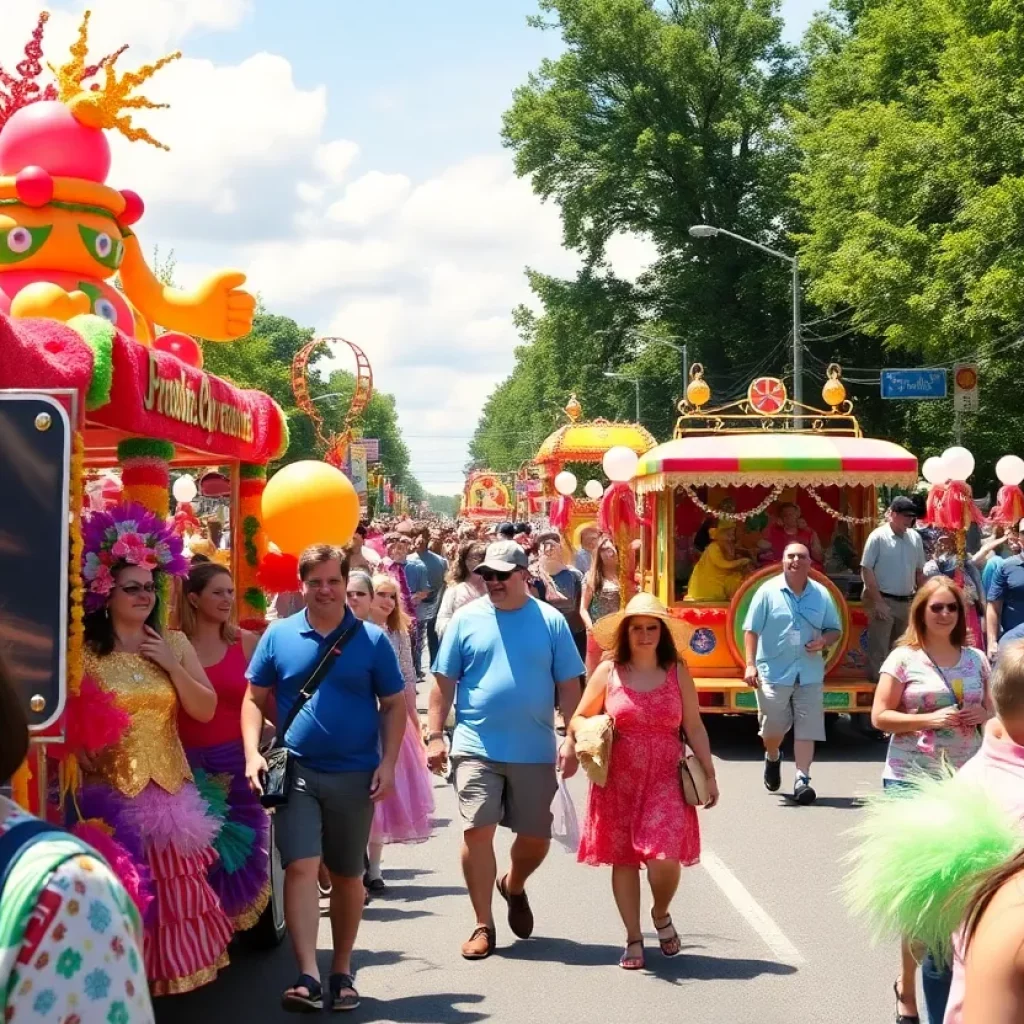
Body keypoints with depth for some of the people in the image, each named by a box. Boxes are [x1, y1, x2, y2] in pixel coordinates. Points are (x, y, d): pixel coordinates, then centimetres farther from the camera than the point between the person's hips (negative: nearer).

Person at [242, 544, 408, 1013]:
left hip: (355, 774, 1)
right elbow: (255, 699, 7)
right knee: (300, 867, -13)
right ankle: (307, 976, -15)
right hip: (296, 771, -1)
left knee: (347, 875, 11)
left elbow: (394, 705, 4)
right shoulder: (278, 636, 2)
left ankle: (342, 971, 26)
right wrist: (253, 753, -7)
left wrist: (388, 763, -7)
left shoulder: (372, 640, 0)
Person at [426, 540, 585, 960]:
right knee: (477, 830, -6)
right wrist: (434, 736, -3)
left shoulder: (550, 621, 1)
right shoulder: (467, 619, 2)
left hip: (535, 752, 1)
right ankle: (483, 925, 7)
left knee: (536, 837, 9)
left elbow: (569, 686, 2)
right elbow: (444, 683, 4)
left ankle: (513, 886, 41)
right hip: (476, 748, -1)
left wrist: (572, 740, -5)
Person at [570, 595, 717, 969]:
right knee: (623, 859, 4)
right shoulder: (608, 672, 2)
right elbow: (579, 719, 8)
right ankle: (633, 939, 18)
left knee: (664, 858, -11)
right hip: (618, 782, 1)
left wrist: (709, 774, 5)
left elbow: (694, 727, 7)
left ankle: (661, 914, 21)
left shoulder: (677, 672, 4)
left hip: (665, 781, 0)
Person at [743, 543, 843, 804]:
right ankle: (773, 758, 39)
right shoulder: (769, 591, -3)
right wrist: (750, 664, -12)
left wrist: (825, 640, -8)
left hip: (810, 674, 2)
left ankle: (802, 779, -1)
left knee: (807, 728, -4)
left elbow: (835, 629, 15)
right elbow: (751, 630, -3)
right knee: (773, 727, 8)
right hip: (773, 673, -2)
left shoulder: (821, 594, 6)